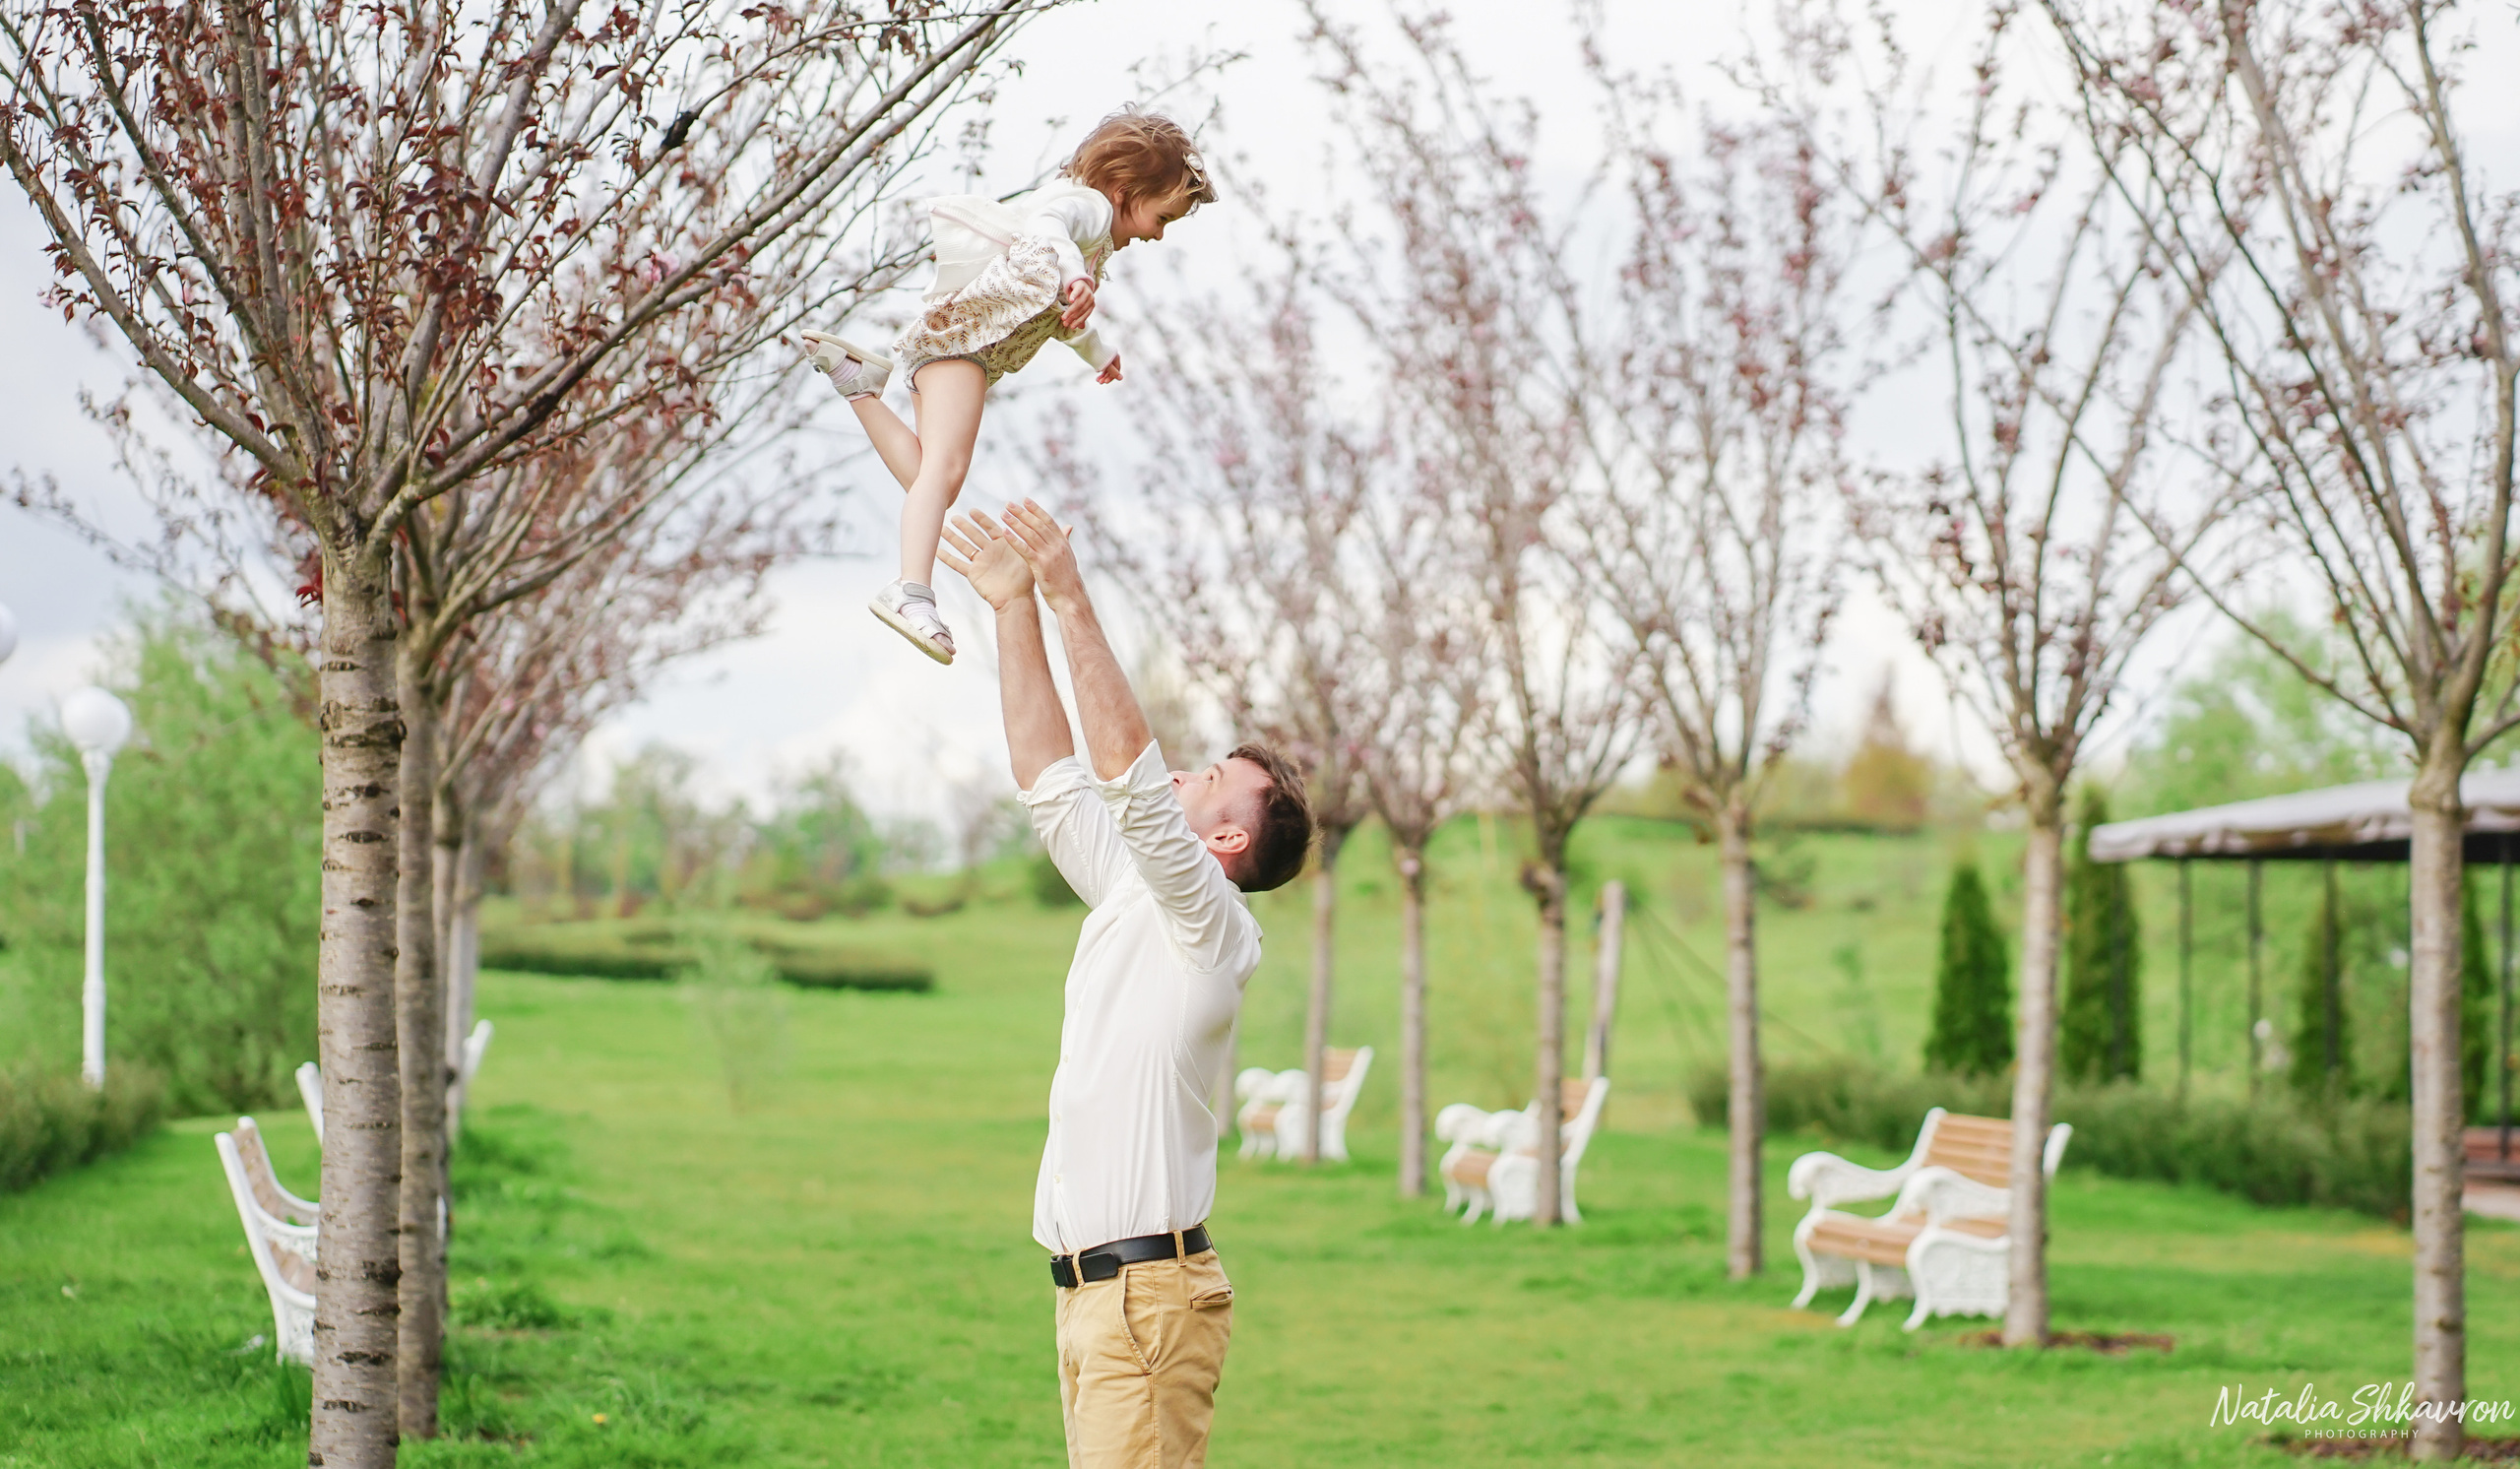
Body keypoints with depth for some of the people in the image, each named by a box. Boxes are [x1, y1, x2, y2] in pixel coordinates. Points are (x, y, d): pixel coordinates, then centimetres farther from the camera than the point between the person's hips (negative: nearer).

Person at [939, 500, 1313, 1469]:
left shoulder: (1211, 926, -8)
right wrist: (1015, 611, 15)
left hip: (1150, 1291, -9)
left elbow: (1124, 769, -19)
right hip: (1091, 1282, 9)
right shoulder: (1130, 902, 16)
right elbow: (1051, 778, 20)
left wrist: (1074, 604, -18)